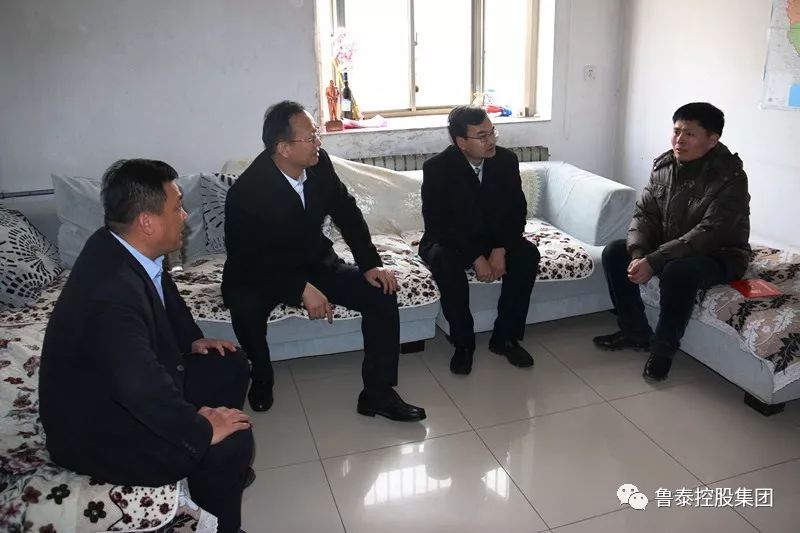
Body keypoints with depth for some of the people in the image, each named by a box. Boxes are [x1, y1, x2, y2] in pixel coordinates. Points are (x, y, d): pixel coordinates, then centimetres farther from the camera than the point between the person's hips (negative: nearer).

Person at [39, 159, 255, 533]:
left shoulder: (121, 247, -8)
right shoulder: (111, 294, -37)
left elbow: (166, 296, 13)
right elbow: (146, 389, -39)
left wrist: (192, 340, 5)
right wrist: (201, 429, -26)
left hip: (128, 381, 9)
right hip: (94, 427, -9)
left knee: (230, 369, 10)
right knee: (231, 443, -17)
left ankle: (222, 472, 29)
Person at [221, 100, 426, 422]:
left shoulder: (319, 163, -11)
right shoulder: (246, 191, -26)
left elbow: (346, 212, 1)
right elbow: (245, 260, -23)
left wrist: (370, 263, -11)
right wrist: (301, 288, -32)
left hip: (316, 263, 5)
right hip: (261, 273, -4)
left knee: (382, 294, -14)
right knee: (246, 308, -37)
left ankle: (378, 392, -5)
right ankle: (261, 380, -4)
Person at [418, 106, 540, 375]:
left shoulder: (506, 160, -9)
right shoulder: (436, 168, -19)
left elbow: (517, 210, -6)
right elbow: (437, 224, -22)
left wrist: (501, 249, -22)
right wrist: (476, 258, -29)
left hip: (495, 239, 4)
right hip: (449, 240, -3)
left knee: (528, 254, -23)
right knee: (446, 262, -36)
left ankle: (505, 337, -10)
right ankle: (463, 343, -18)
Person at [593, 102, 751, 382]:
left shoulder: (730, 177, -23)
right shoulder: (663, 165, -3)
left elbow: (708, 234, -31)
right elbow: (644, 213, -3)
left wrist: (653, 261, -36)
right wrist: (639, 253, -22)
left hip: (719, 255, -7)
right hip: (668, 247, 7)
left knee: (678, 271, -37)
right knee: (614, 252, -9)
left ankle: (663, 348, -14)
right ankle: (636, 332, 3)